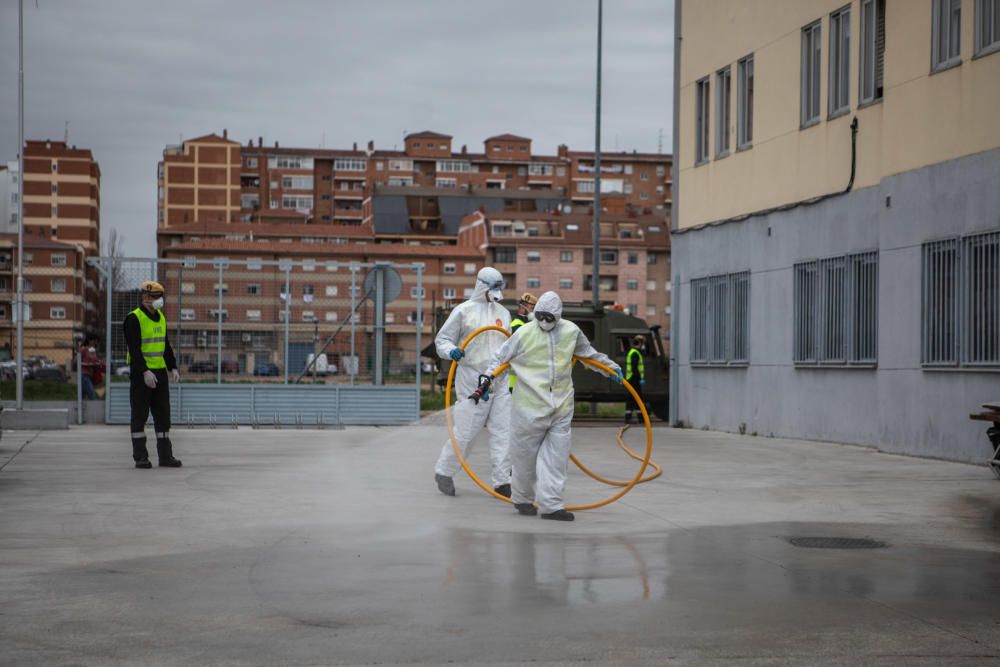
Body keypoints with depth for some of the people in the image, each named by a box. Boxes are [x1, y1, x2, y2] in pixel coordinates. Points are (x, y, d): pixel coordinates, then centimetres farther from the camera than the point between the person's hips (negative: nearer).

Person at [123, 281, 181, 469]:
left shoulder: (160, 317, 12)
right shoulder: (134, 319, -12)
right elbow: (134, 348, -19)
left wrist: (173, 368, 6)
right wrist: (145, 372, -27)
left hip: (159, 372, 7)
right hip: (140, 374, -7)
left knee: (163, 414, 5)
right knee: (140, 416, -2)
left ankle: (165, 455, 8)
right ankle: (140, 457, 2)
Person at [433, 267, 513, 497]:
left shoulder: (503, 312, 16)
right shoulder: (463, 311, -1)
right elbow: (442, 340, -1)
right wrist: (451, 351, -20)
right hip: (472, 380, -5)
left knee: (503, 431, -3)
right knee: (465, 431, -3)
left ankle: (501, 481, -1)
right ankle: (444, 471, 16)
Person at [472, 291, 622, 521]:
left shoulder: (571, 331, 6)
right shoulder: (524, 334, -5)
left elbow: (589, 354, 23)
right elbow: (500, 358, 1)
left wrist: (612, 368, 30)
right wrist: (485, 382, -8)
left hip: (561, 406, 3)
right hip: (530, 405, -3)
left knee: (556, 456, -1)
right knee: (525, 454, 5)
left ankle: (551, 504, 1)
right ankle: (522, 498, 24)